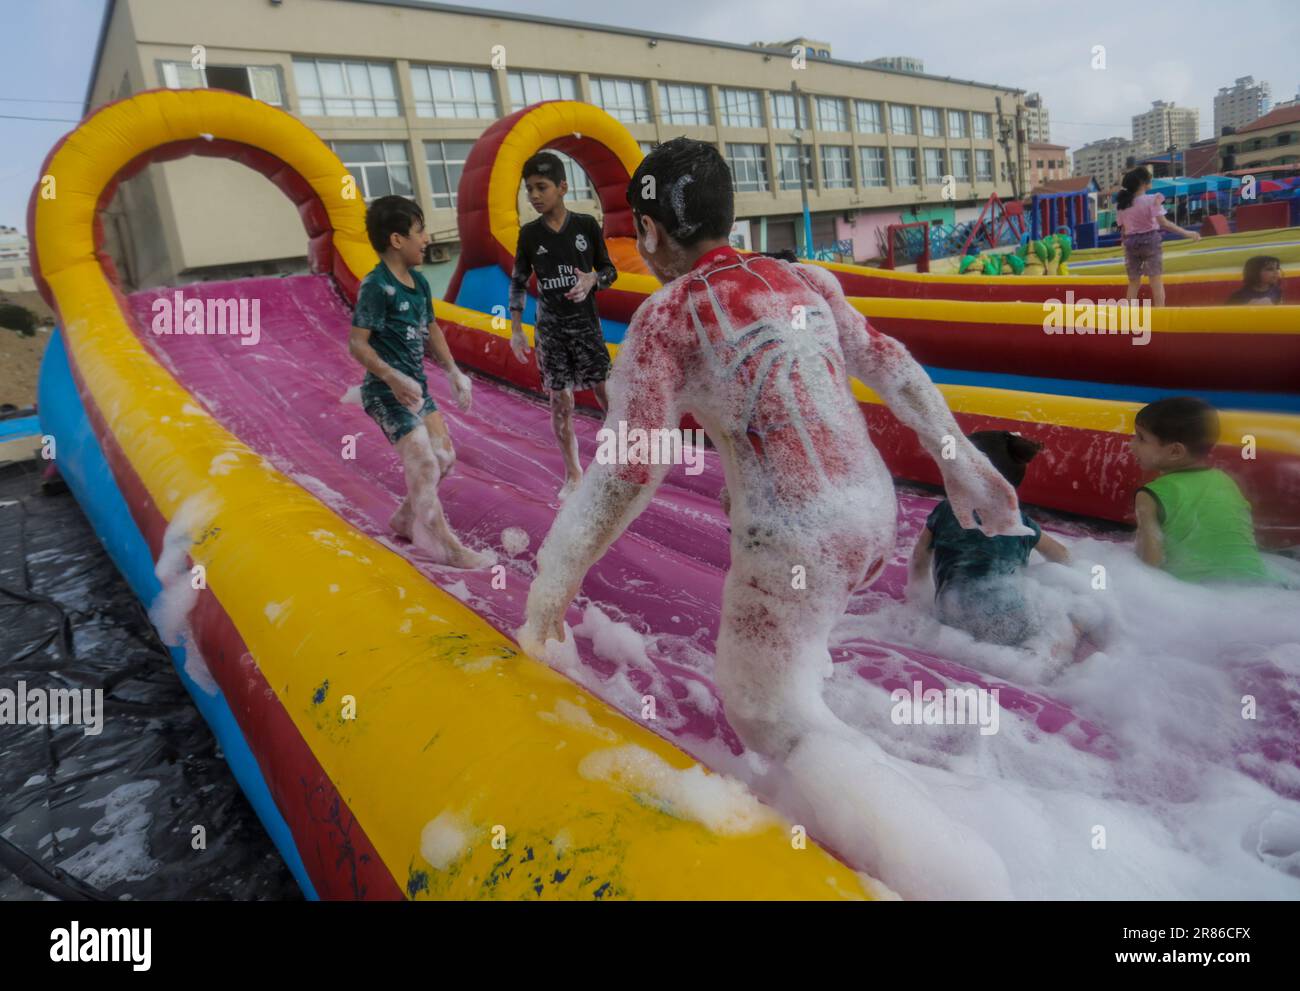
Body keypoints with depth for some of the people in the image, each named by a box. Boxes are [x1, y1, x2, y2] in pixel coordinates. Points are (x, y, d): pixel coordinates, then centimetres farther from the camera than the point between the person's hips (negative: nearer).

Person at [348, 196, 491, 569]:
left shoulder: (419, 282, 6)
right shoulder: (376, 286, -18)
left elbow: (431, 331, 18)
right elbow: (357, 344, -19)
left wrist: (453, 371, 11)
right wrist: (394, 378, -30)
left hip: (416, 384, 9)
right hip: (388, 391, -9)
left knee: (444, 455, 13)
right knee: (425, 465, -9)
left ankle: (407, 518, 32)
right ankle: (445, 545, 2)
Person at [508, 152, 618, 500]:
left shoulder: (587, 225, -3)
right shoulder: (529, 234, 1)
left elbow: (610, 271, 4)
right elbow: (518, 282, 7)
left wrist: (591, 280, -18)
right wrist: (516, 330, 1)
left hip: (586, 324, -1)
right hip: (549, 329, 1)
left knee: (608, 394, -4)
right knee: (560, 400, 4)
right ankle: (573, 474, 17)